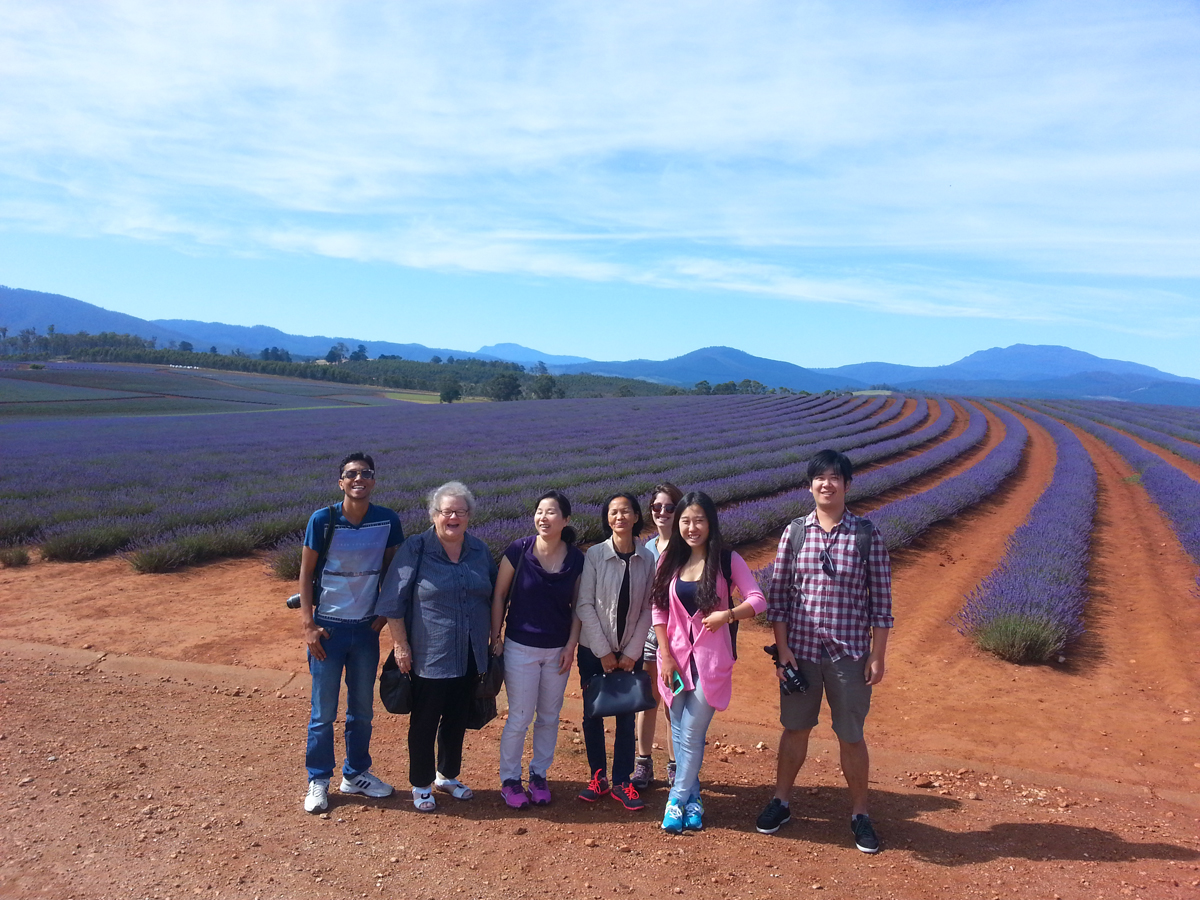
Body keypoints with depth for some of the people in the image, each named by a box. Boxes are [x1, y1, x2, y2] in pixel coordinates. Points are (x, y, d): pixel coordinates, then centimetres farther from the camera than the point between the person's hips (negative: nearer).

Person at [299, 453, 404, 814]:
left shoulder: (388, 521, -5)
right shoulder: (322, 520, -12)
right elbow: (305, 573, -6)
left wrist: (383, 614, 1)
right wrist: (308, 625, -10)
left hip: (366, 628, 3)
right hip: (328, 627, -3)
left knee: (363, 709, 14)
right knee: (324, 711, 7)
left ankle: (356, 774, 32)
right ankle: (318, 781, 24)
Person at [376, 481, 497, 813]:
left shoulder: (479, 551, 5)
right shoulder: (415, 549, -10)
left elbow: (494, 597, 15)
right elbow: (394, 601, -9)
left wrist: (493, 637, 14)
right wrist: (400, 645, -11)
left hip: (471, 657, 5)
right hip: (429, 657, -4)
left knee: (457, 720, 18)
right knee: (424, 723, 9)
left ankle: (448, 776, 37)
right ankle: (421, 785, 27)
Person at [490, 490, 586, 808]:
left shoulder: (576, 559, -5)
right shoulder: (518, 551, -11)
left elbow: (577, 605, 4)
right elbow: (499, 596, -3)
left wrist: (572, 644, -2)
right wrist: (495, 638, -4)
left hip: (558, 650, 3)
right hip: (521, 648, -2)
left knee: (549, 717, 13)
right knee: (520, 717, 4)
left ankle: (539, 775, 31)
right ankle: (510, 779, 22)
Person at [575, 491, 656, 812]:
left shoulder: (647, 559, -5)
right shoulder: (594, 555, -10)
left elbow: (647, 609, -2)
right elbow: (584, 605, -9)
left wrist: (631, 653, -6)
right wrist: (604, 652, -10)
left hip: (630, 653, 1)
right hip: (594, 650, -1)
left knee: (627, 716, 6)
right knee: (593, 713, 7)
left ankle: (622, 782, 20)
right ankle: (598, 777, 24)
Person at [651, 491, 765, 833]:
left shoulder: (727, 560, -5)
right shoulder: (669, 561, 2)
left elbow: (758, 600, -8)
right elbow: (658, 610, 3)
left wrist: (728, 614, -24)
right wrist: (665, 656, -3)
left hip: (710, 658, -3)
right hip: (676, 657, 3)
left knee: (691, 734, -3)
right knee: (681, 732, 10)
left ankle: (678, 799, 14)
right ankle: (692, 797, 26)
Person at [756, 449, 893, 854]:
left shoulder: (867, 535, -5)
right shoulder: (794, 532, -1)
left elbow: (881, 600, -2)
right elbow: (777, 594, 1)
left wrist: (878, 656, -4)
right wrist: (782, 648, -4)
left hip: (849, 652, -1)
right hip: (800, 649, 2)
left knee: (851, 736, 9)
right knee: (795, 728, 15)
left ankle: (859, 814, 28)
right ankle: (781, 802, 33)